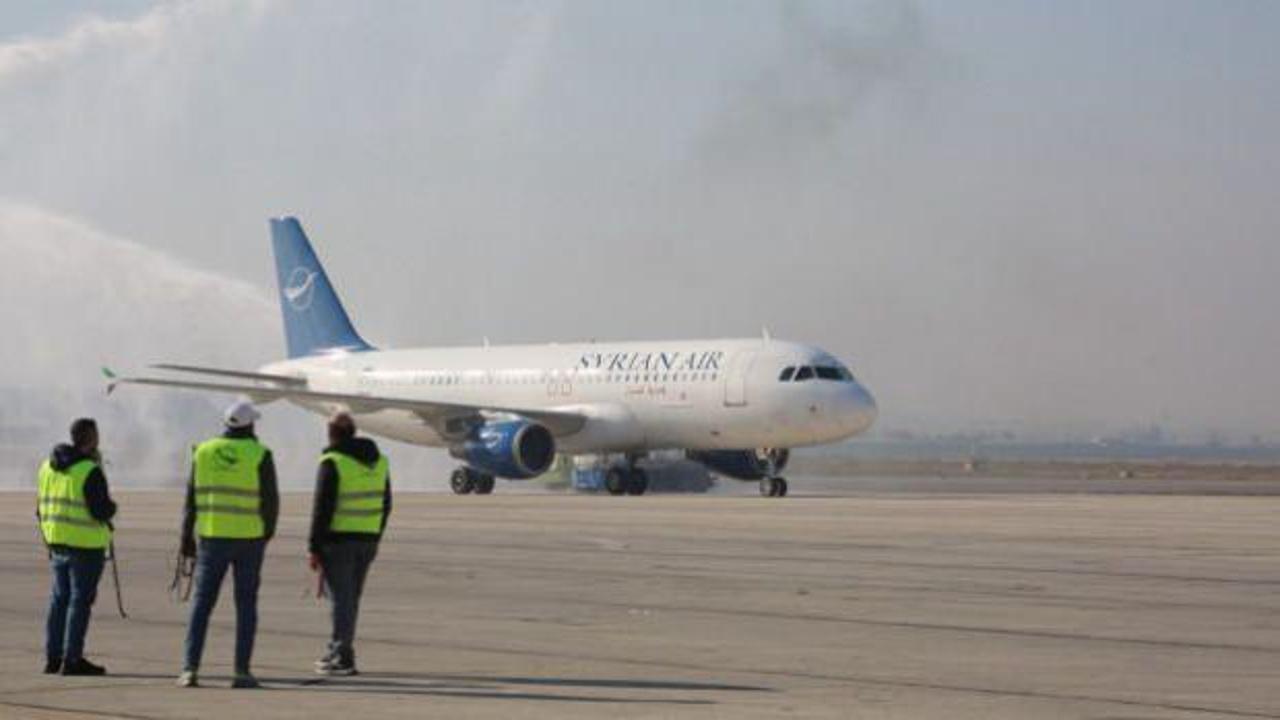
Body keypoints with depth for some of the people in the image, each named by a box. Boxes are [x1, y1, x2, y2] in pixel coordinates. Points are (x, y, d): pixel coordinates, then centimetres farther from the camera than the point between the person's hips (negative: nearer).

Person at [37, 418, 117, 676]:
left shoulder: (48, 466, 9)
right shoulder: (90, 472, -16)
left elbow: (41, 507, 14)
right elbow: (101, 511, -20)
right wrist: (111, 506, 3)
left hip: (57, 544, 7)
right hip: (85, 546, -7)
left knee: (59, 598, 14)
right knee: (80, 600, -2)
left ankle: (53, 657, 15)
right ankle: (72, 659, -3)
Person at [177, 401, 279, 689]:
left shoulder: (204, 451, 3)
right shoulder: (259, 455, -5)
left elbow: (192, 498, 3)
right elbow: (271, 499, -5)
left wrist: (187, 538, 8)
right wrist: (267, 531, 12)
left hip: (212, 536, 2)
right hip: (249, 536, -2)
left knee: (202, 603, 5)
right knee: (246, 604, 6)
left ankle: (190, 669, -4)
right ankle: (242, 671, 2)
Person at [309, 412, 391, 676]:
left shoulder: (332, 463, -11)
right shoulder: (379, 462, 10)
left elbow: (322, 508, -14)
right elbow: (385, 505, 14)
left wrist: (314, 547, -10)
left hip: (338, 541, -6)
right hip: (367, 540, 6)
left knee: (341, 598, -3)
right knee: (351, 598, 14)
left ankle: (343, 657, -5)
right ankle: (337, 651, 23)